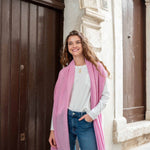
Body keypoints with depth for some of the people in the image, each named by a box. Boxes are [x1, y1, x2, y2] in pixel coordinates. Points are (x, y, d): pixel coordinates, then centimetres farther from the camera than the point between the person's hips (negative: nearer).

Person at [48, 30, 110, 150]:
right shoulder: (64, 72, 7)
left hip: (86, 122, -1)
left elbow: (105, 95, 3)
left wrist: (93, 114, -10)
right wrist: (53, 129, 3)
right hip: (65, 120, 2)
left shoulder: (96, 68, 2)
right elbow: (58, 101, 7)